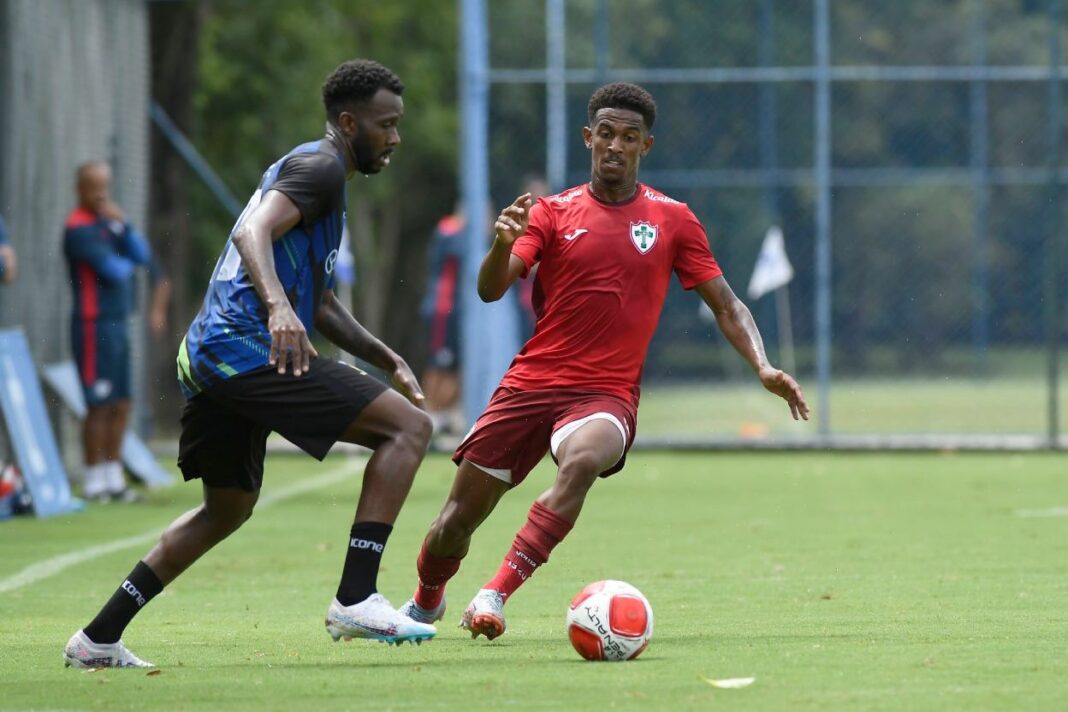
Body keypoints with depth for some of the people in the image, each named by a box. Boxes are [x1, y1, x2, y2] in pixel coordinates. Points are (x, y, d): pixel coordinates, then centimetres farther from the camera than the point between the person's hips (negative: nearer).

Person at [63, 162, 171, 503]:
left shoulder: (111, 222, 16)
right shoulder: (79, 228, -12)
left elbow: (142, 255, 7)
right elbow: (113, 270, -19)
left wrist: (123, 225, -5)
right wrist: (128, 265, 3)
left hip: (118, 322, 9)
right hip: (94, 324, -9)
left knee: (121, 405, 11)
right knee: (100, 405, -7)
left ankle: (113, 477, 18)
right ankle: (93, 481, -2)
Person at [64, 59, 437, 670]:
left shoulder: (315, 170, 27)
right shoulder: (319, 166, -5)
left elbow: (318, 302, 34)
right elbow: (252, 233, -23)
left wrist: (387, 359, 25)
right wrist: (279, 307, -41)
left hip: (208, 356, 11)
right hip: (247, 347, -11)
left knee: (229, 507, 26)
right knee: (409, 426, -12)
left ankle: (99, 640, 26)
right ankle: (356, 601, -19)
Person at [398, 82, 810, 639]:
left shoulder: (673, 220, 6)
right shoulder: (554, 213, 5)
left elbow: (726, 307, 9)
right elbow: (490, 290, -6)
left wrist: (764, 369, -7)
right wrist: (503, 244, -28)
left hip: (607, 394, -1)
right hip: (530, 384, 1)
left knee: (583, 460, -37)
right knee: (459, 516, 2)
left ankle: (496, 594, -35)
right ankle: (426, 601, 35)